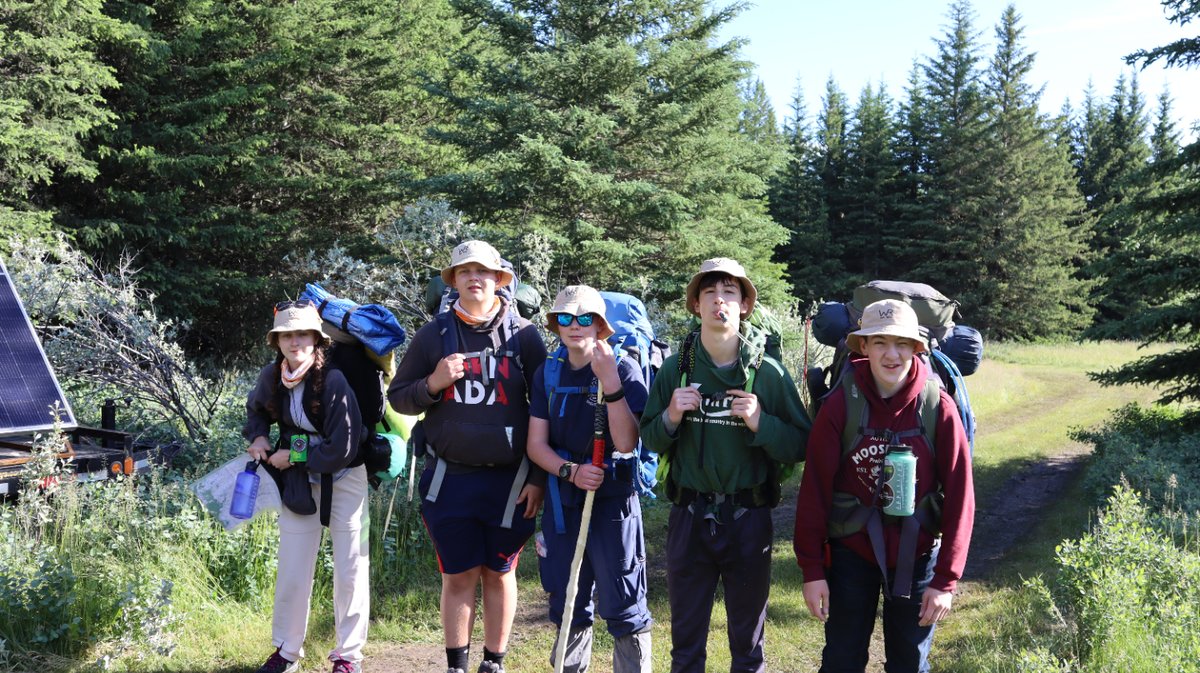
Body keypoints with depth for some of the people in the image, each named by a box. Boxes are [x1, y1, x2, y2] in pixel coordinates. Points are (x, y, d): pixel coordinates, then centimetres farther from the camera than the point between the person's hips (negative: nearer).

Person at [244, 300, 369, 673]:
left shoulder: (333, 381, -22)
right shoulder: (271, 377, -5)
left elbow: (342, 450, -22)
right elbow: (256, 409, 19)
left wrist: (293, 456, -15)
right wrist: (258, 436, 0)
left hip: (344, 481, -4)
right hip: (298, 484, 5)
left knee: (350, 571, 3)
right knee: (291, 572, 10)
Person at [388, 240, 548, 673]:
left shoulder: (524, 335, 1)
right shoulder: (434, 334, 4)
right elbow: (397, 397, 8)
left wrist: (539, 478, -2)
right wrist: (433, 384, -13)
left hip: (508, 479, 0)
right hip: (450, 478, 1)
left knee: (499, 573, 10)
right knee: (458, 576, 5)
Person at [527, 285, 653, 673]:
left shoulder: (624, 369, -8)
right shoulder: (548, 372, 4)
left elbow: (626, 443, -19)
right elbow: (536, 444, 2)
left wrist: (610, 380, -28)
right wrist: (571, 471, -16)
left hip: (613, 502, -4)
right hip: (562, 502, 4)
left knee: (623, 607, 0)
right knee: (567, 604, 15)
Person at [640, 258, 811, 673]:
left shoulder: (769, 372, -7)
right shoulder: (676, 368, -2)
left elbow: (800, 446, -6)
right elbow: (650, 440, 5)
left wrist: (760, 423, -22)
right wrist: (671, 416, -15)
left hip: (749, 518, -1)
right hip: (690, 516, 1)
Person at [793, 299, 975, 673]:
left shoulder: (938, 408, -10)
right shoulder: (840, 405, -11)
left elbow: (959, 497, -8)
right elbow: (814, 490, -9)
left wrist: (946, 579, -9)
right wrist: (812, 569, -9)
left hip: (916, 556, 1)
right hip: (851, 553, 0)